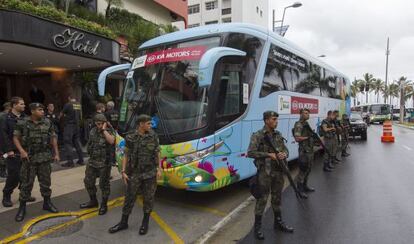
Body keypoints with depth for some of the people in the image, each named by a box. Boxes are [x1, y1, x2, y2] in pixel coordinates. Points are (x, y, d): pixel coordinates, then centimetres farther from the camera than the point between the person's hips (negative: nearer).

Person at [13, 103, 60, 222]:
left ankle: (47, 203, 27)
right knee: (26, 183, 4)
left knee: (46, 181, 11)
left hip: (45, 157, 2)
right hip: (29, 158, -2)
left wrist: (56, 153, 4)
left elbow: (53, 138, 6)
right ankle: (22, 207, 17)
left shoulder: (47, 123, 2)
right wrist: (21, 151, -15)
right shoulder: (22, 123, -4)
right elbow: (16, 137, -1)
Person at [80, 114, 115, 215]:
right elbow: (90, 144, 18)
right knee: (88, 182, 16)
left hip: (104, 163, -6)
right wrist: (90, 154, 15)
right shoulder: (93, 131, 6)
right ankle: (93, 201, 37)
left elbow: (111, 141, -32)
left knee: (104, 184, 4)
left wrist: (104, 130, -25)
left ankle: (103, 205, 19)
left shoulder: (109, 131, -11)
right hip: (92, 161, 7)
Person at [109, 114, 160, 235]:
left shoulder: (153, 136, -1)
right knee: (129, 198, 10)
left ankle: (145, 223, 28)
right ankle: (123, 223, 28)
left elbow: (157, 154, 5)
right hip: (134, 174, 0)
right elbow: (126, 156, 0)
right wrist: (123, 171, -6)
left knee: (148, 198, 9)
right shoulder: (130, 138, -4)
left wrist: (158, 169, 0)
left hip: (150, 174, 1)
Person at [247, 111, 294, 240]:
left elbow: (285, 149, 14)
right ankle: (257, 227, 16)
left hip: (278, 172, 6)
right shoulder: (257, 135, -11)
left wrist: (284, 154, -11)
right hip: (264, 173, -6)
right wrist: (268, 155, -20)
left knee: (277, 198, 18)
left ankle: (278, 222, 35)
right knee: (262, 200, 2)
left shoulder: (278, 135, 8)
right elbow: (250, 153, -18)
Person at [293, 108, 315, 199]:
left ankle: (305, 186, 30)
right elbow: (297, 138, -24)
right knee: (303, 170, -3)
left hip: (310, 150, 9)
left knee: (308, 169, 17)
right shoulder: (298, 125, -15)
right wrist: (308, 137, -19)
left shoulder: (306, 124, 13)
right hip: (304, 151, -9)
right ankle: (300, 190, 6)